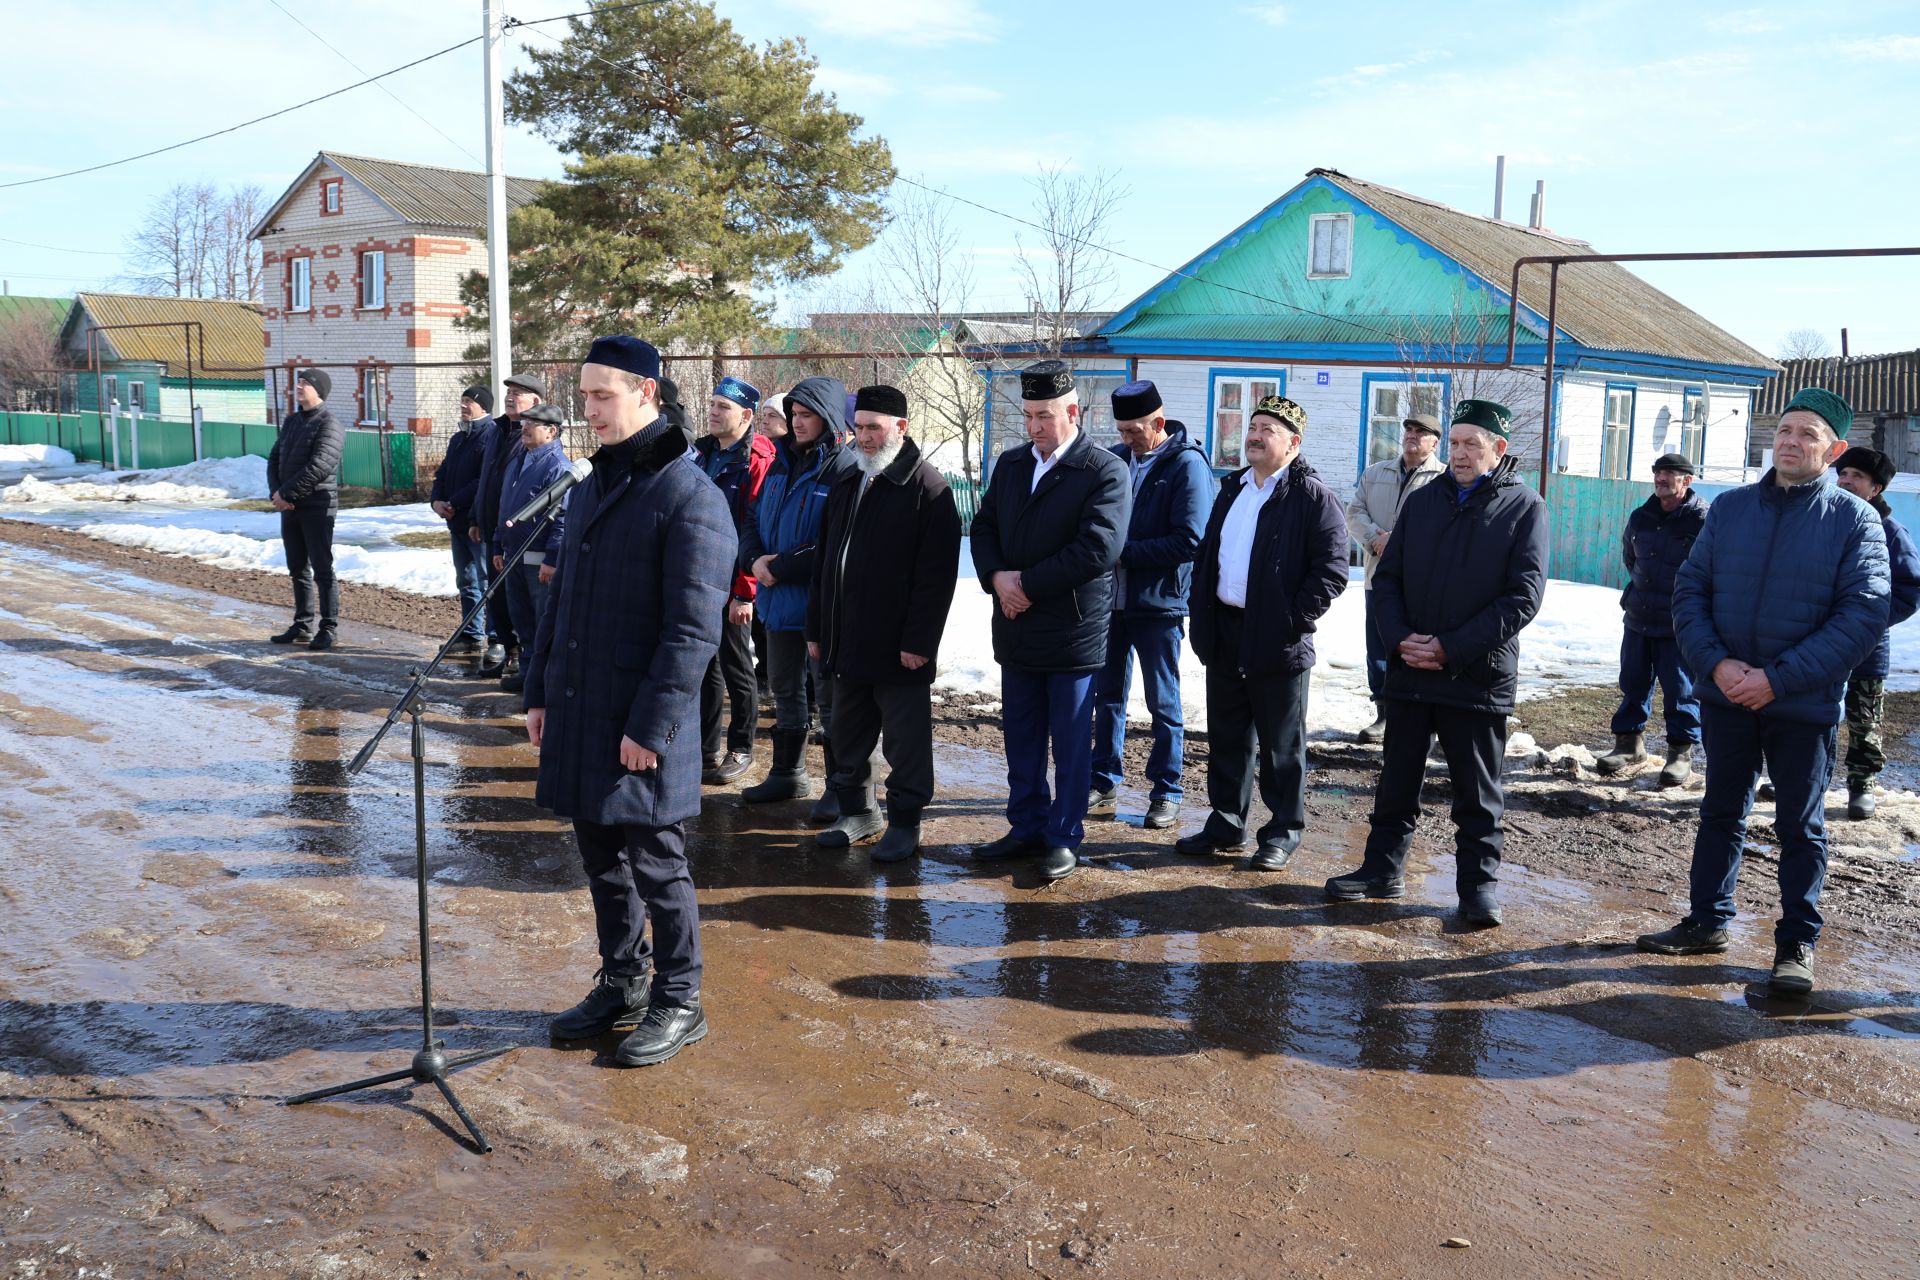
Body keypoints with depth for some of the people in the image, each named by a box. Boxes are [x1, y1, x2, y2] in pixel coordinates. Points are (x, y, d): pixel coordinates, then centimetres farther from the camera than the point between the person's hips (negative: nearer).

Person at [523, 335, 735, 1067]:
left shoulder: (689, 498, -14)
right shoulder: (589, 490, 13)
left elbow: (693, 630, -18)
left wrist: (652, 725, -20)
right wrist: (538, 691, 14)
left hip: (640, 729, -8)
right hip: (576, 718, 8)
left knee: (654, 863, 3)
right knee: (601, 859, 17)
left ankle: (678, 1004, 19)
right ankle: (622, 984, 33)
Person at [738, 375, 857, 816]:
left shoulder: (844, 470, -14)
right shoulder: (782, 463, 10)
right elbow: (754, 520, 13)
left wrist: (780, 569, -18)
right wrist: (754, 559, -7)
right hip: (778, 599, 8)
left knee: (830, 696, 2)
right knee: (785, 690, 18)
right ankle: (787, 774, 32)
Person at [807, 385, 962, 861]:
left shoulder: (927, 488, -9)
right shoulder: (846, 485, 15)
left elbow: (937, 574, -15)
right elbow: (824, 562, 18)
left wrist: (918, 641, -19)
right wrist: (817, 628, 14)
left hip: (898, 646, -7)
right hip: (846, 643, 7)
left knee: (905, 743, 3)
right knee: (847, 737, 16)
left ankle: (904, 823, 15)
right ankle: (857, 812, 30)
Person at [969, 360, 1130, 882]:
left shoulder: (1105, 472, -10)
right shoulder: (1010, 464, 11)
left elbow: (1097, 549, -20)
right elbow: (984, 527, 11)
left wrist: (1028, 583, -17)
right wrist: (997, 578, -10)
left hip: (1073, 632, -6)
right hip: (1017, 630, 6)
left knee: (1071, 742, 5)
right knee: (1021, 737, 14)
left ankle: (1065, 838, 17)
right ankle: (1027, 828, 27)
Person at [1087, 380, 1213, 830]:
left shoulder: (1187, 465, -11)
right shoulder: (1115, 458, 7)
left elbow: (1189, 541, -17)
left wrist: (1125, 552, -17)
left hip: (1158, 604, -5)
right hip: (1111, 600, 6)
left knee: (1164, 703, 6)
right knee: (1107, 696, 13)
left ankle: (1167, 793, 17)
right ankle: (1105, 786, 24)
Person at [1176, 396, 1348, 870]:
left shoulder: (1313, 497, -9)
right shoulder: (1232, 488, 14)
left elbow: (1332, 569, -14)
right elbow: (1208, 553, 19)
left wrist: (1294, 619, -17)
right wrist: (1202, 614, 9)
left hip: (1277, 641, -7)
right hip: (1225, 634, 7)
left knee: (1281, 746, 5)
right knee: (1226, 737, 15)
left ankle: (1283, 833, 17)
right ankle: (1226, 823, 27)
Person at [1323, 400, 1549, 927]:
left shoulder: (1524, 508, -2)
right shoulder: (1423, 501, 10)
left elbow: (1523, 596, -10)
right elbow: (1387, 578, 9)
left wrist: (1452, 648, -16)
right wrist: (1400, 639, -9)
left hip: (1479, 678, -4)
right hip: (1408, 670, 4)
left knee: (1478, 791, 6)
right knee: (1397, 779, 13)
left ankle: (1478, 883, 17)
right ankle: (1384, 868, 25)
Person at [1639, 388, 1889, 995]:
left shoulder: (1855, 519, -7)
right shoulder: (1729, 507, 2)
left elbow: (1864, 615, -13)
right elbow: (1689, 590, 1)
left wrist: (1777, 679, -19)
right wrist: (1717, 663, -15)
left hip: (1806, 705, -3)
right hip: (1725, 695, 3)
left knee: (1801, 827, 9)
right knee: (1720, 812, 15)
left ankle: (1797, 943, 21)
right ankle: (1708, 922, 29)